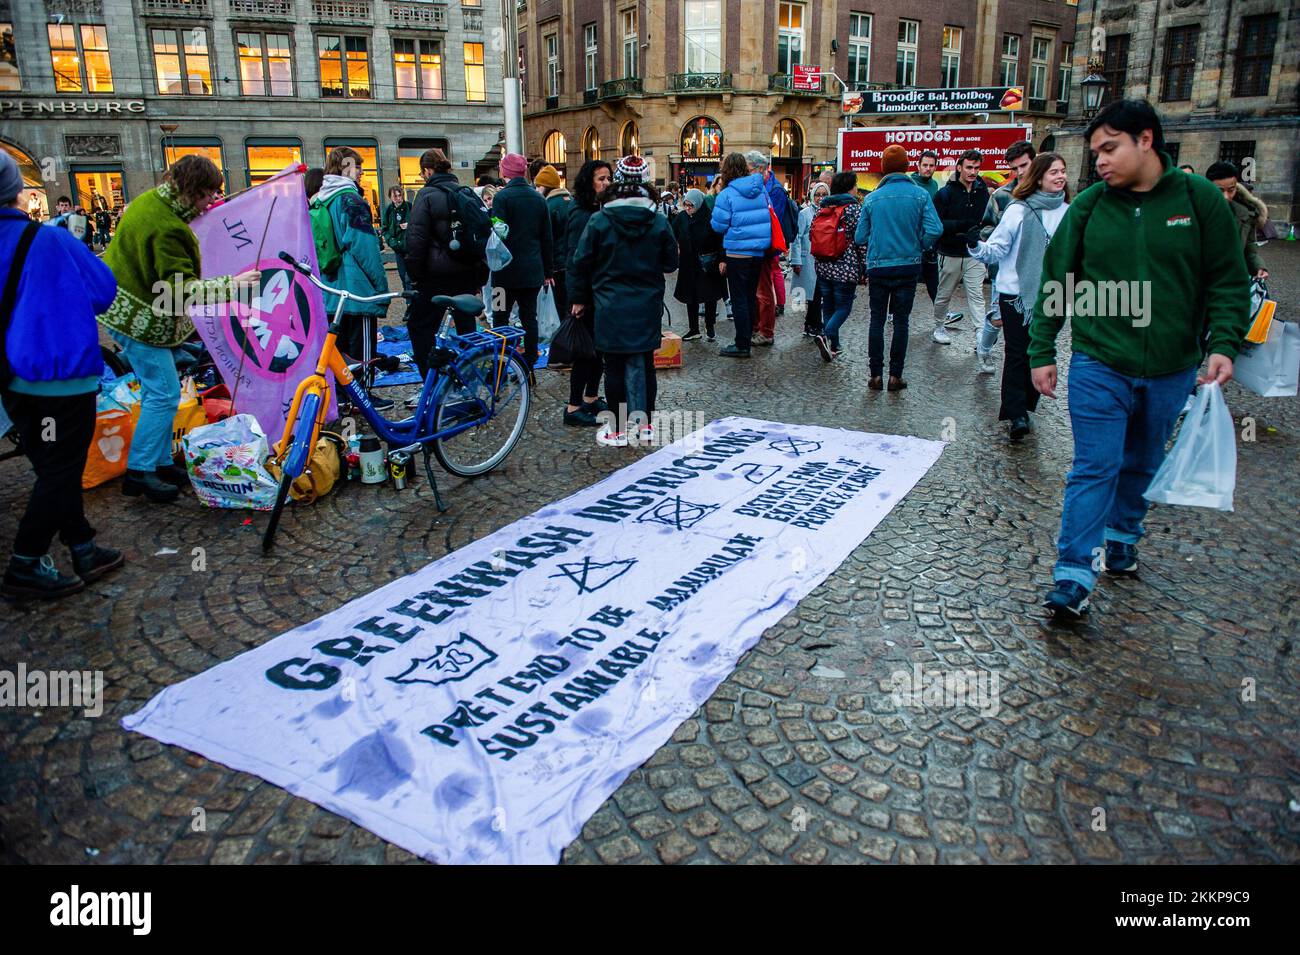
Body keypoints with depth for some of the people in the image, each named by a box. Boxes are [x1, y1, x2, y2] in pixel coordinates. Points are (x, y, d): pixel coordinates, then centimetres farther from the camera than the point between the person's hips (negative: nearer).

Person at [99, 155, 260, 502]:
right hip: (139, 317, -11)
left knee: (157, 390, 15)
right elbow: (182, 288, -29)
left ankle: (160, 462, 24)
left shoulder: (150, 201, 4)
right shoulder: (167, 229, -27)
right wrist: (231, 286, -32)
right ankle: (139, 473, 3)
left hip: (124, 308, 11)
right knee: (164, 393, -5)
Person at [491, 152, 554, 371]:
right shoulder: (538, 198, 8)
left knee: (500, 318, 3)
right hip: (533, 270, 5)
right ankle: (528, 367, 10)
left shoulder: (502, 196, -9)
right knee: (529, 318, 8)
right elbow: (546, 238, 12)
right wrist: (548, 270, 17)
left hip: (507, 270, -5)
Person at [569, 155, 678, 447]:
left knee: (616, 366, 6)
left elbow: (581, 263, -4)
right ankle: (645, 425, 21)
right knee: (643, 363, 13)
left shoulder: (599, 220, -8)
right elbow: (671, 263, 6)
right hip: (647, 308, 2)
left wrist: (579, 298, 9)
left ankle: (618, 430, 12)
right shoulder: (658, 221, -4)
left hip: (611, 307, -2)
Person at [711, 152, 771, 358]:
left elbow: (718, 225, -10)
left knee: (739, 300, 0)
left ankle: (742, 345, 2)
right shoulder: (761, 190, 4)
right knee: (751, 296, 16)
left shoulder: (727, 194, -13)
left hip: (738, 253, -6)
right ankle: (748, 337, 25)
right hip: (759, 251, 6)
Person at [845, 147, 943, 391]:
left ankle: (876, 375, 9)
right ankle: (895, 376, 9)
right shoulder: (920, 195, -6)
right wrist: (919, 247, 5)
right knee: (901, 321, 8)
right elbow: (935, 230, -13)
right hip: (908, 267, 0)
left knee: (877, 320, 10)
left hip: (877, 267, 0)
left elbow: (860, 237, -2)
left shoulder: (872, 198, -3)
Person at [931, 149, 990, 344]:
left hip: (974, 254, 2)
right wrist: (961, 225, -22)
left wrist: (976, 233, -7)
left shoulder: (983, 192, 5)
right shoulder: (945, 193, -5)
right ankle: (939, 327, 32)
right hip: (950, 254, -1)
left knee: (976, 295, -4)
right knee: (944, 295, 12)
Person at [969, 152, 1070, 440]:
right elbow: (996, 250, -9)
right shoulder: (1019, 210, -6)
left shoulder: (1068, 212, 5)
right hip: (1016, 293, -4)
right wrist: (977, 246, -26)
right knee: (1018, 354, -2)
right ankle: (1016, 415, 2)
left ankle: (1024, 409, 21)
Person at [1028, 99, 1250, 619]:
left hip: (1170, 370, 2)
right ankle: (1074, 575, -2)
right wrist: (1041, 352, 0)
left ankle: (1122, 535, 40)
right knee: (1094, 469, -5)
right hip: (1099, 366, -1)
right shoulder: (1088, 206, -2)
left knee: (1143, 464, 18)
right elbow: (1055, 282, 2)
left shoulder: (1199, 198, -2)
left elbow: (1228, 280, 1)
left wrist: (1224, 343, -11)